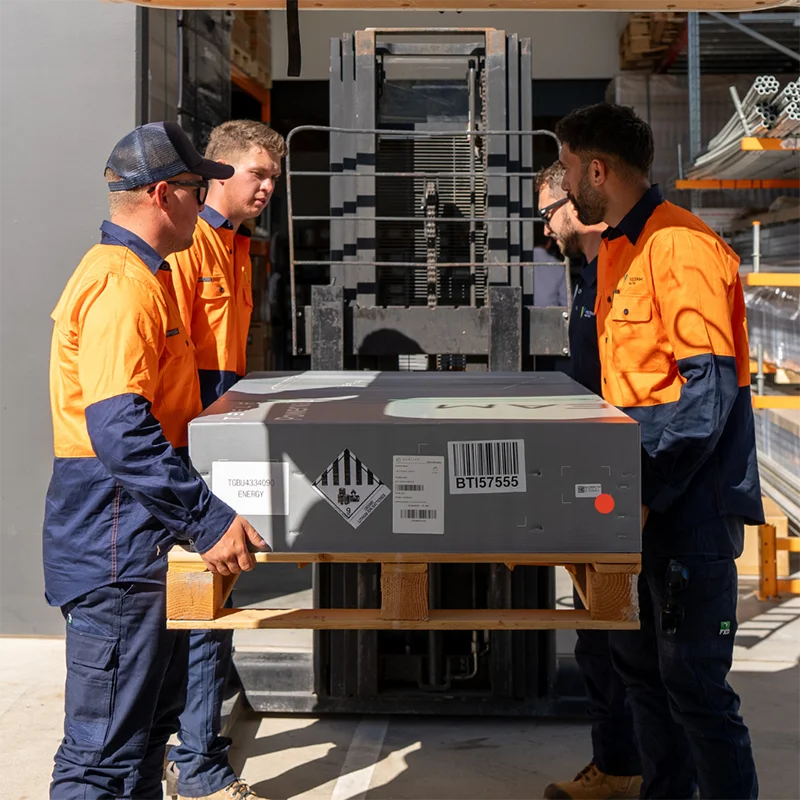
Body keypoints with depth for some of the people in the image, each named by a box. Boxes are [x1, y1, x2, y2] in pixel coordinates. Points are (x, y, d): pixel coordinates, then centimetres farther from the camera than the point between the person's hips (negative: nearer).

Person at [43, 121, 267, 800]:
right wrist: (209, 519, -29)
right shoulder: (122, 285, -19)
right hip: (116, 542, -11)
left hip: (145, 537, 11)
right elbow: (120, 429, -28)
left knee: (151, 723, 20)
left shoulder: (140, 275, 16)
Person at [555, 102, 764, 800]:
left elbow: (710, 391, -21)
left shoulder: (682, 246, -15)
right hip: (640, 492, 9)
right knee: (639, 663, 16)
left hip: (689, 501, -9)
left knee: (694, 683, -4)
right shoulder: (616, 250, 14)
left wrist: (646, 492, -22)